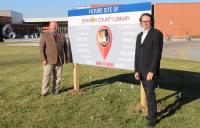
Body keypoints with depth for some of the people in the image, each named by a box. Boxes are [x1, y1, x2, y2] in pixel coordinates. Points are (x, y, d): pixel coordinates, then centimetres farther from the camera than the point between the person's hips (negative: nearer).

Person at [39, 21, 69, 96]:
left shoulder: (62, 36, 12)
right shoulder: (44, 35, 2)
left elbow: (65, 47, 16)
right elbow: (41, 48, -4)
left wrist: (66, 58, 11)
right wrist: (43, 59, -12)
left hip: (59, 60, 3)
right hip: (48, 60, -3)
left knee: (58, 76, 4)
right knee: (46, 76, -4)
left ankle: (56, 91, 12)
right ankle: (44, 92, 2)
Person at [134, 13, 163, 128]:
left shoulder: (157, 33, -12)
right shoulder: (139, 36, 11)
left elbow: (157, 54, -18)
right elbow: (137, 54, 9)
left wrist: (151, 71, -22)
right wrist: (136, 71, 0)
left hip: (151, 70, -7)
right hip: (142, 71, 7)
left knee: (150, 93, -8)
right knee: (148, 93, 13)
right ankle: (152, 113, 28)